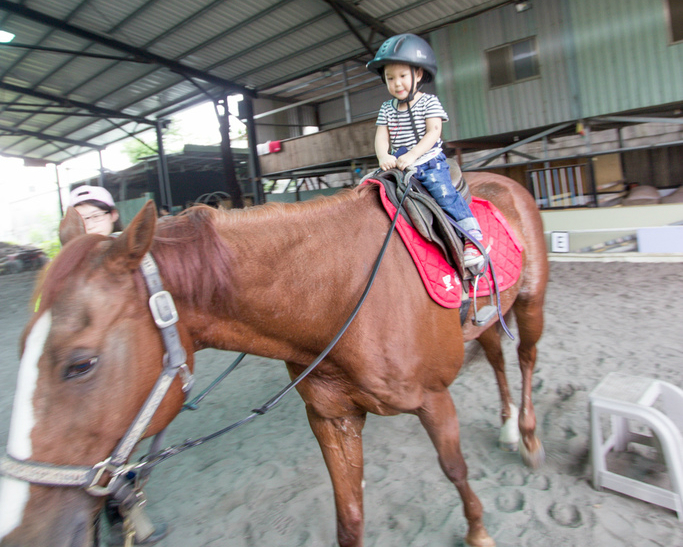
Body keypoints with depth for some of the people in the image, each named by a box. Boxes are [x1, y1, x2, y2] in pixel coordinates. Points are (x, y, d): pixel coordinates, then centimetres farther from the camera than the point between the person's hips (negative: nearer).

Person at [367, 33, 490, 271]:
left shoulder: (429, 102, 0)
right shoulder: (387, 109, 12)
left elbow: (433, 132, -12)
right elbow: (381, 136, 2)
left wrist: (412, 155, -27)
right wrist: (383, 156, -20)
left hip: (430, 163, -5)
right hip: (398, 166, 5)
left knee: (445, 194, -22)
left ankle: (474, 239, -19)